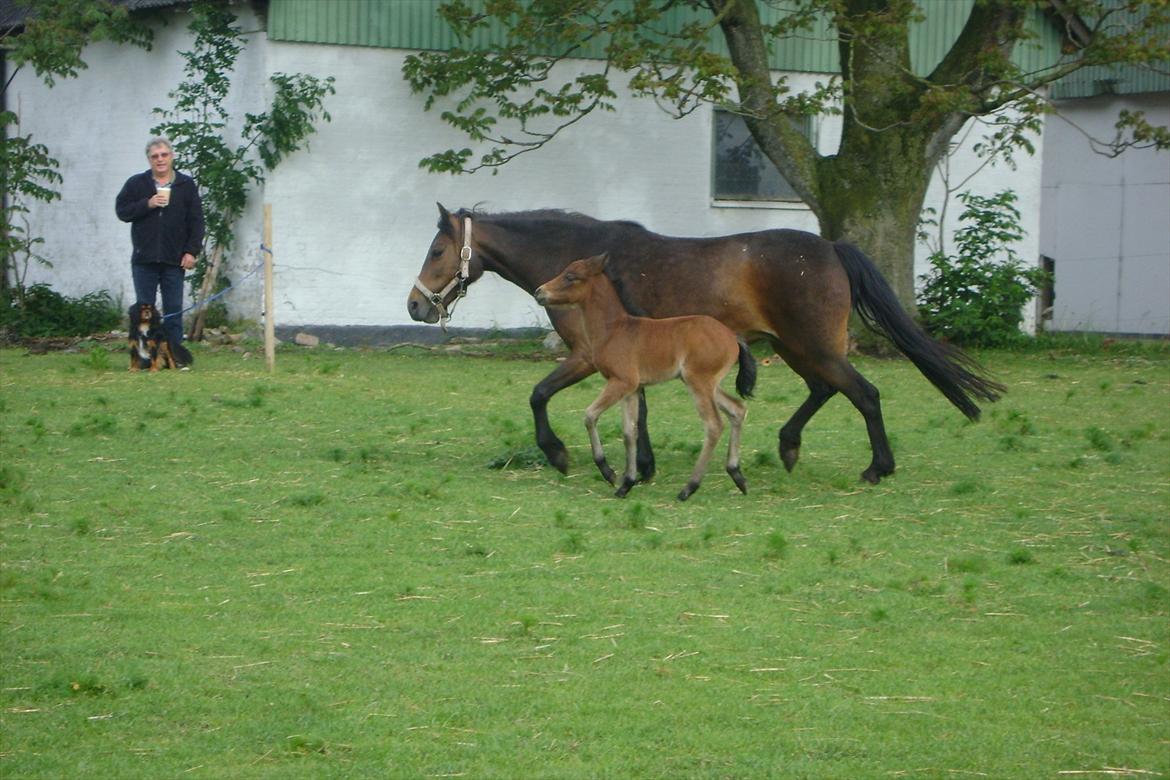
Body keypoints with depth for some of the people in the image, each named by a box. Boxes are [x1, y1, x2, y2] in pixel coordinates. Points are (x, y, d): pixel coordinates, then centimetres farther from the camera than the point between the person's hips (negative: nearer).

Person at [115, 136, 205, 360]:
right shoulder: (136, 183, 7)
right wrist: (147, 205, -11)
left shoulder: (186, 185, 7)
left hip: (174, 259, 0)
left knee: (174, 309, 2)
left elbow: (196, 221, 5)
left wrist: (192, 251, -3)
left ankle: (174, 352, 6)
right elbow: (122, 211, 2)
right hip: (144, 258, 0)